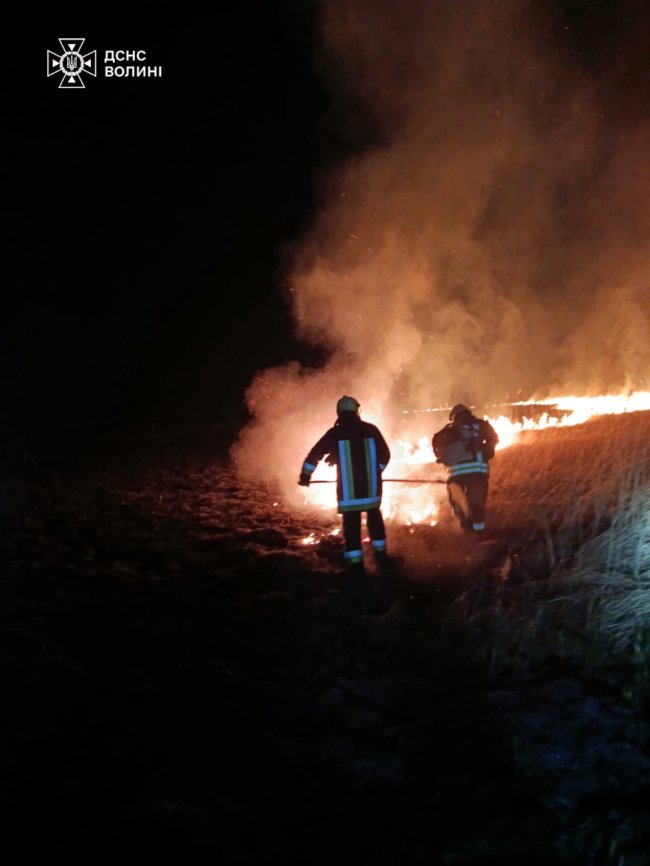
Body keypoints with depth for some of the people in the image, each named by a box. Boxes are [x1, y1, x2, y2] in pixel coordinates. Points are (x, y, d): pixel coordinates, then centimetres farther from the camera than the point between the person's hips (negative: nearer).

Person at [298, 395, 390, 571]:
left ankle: (356, 561, 2)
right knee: (374, 516, 23)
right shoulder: (371, 429, 2)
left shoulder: (335, 433, -4)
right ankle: (380, 552, 29)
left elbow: (315, 454, -1)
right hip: (371, 485, 2)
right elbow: (385, 455, 8)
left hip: (348, 488, -2)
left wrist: (305, 474, 11)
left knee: (351, 522, 6)